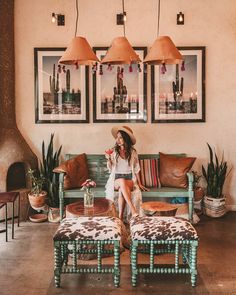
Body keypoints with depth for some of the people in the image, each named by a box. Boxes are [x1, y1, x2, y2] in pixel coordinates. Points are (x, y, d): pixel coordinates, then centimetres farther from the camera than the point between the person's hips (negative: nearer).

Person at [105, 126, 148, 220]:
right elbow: (111, 169, 4)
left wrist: (139, 184, 6)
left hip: (130, 178, 0)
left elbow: (136, 169, 10)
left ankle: (120, 217, -31)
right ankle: (133, 211, -46)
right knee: (122, 182, -38)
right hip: (116, 179, 0)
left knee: (122, 189, -36)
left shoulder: (133, 152, 5)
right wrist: (108, 159, -15)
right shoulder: (113, 151, 5)